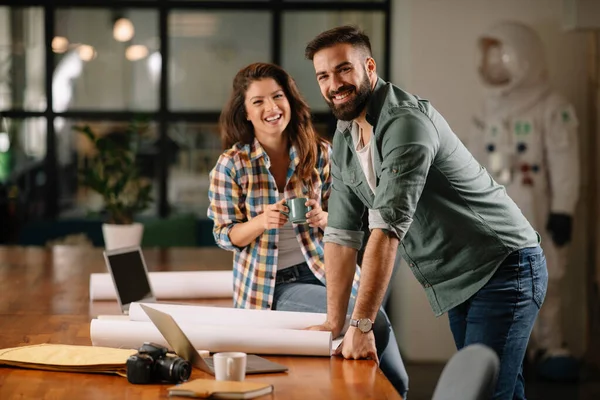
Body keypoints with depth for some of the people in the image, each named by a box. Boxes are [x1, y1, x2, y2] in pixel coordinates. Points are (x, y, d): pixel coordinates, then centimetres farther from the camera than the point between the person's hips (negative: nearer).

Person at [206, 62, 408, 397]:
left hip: (327, 268, 3)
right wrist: (261, 222, -23)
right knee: (373, 323, -23)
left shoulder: (320, 153, 0)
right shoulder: (231, 165, -6)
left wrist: (324, 218, -17)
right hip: (274, 283, -3)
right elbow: (225, 235, -2)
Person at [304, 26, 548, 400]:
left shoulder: (407, 122, -23)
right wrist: (334, 323, 2)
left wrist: (362, 324, -29)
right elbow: (342, 233, 7)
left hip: (504, 271, -9)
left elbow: (388, 228, -28)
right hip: (459, 283, 9)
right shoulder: (344, 140, 6)